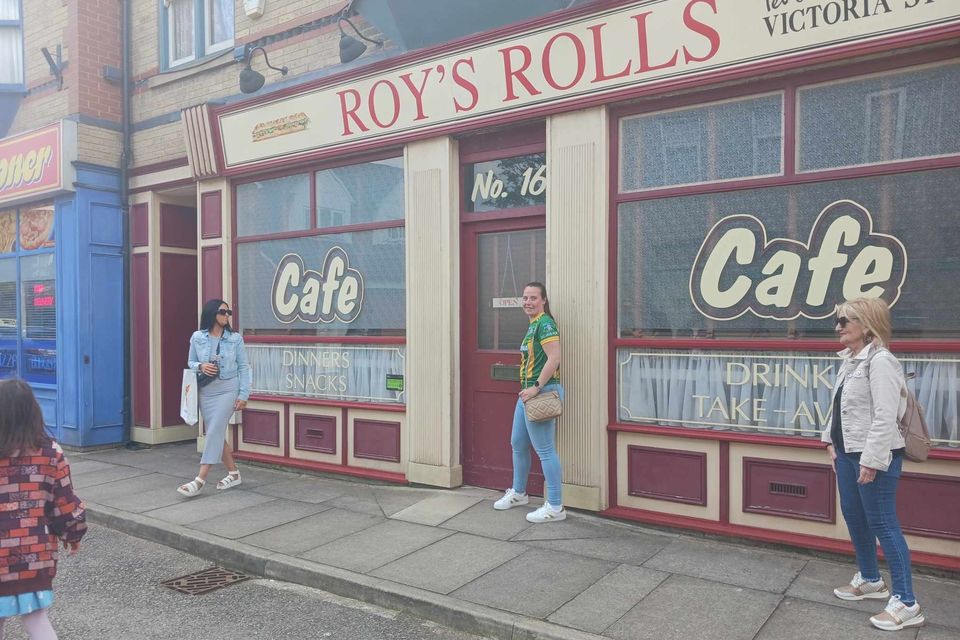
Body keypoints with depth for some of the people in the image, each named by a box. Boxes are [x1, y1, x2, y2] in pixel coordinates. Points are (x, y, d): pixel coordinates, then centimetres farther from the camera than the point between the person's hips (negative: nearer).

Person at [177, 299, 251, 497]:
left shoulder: (235, 339, -3)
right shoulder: (197, 338, 0)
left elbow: (243, 367, -1)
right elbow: (190, 362, 11)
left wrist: (243, 394, -6)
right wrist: (200, 367, -13)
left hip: (228, 390, -3)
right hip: (205, 391, 3)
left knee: (215, 431, -11)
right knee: (216, 434, 9)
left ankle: (200, 479, -9)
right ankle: (233, 473, 23)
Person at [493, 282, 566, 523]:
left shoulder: (545, 324, -14)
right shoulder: (533, 325, 16)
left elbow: (554, 358, -24)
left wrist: (536, 388, -23)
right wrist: (527, 388, 15)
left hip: (541, 393, -11)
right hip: (528, 392, 11)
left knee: (545, 450, -4)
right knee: (518, 443, 20)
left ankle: (555, 507, 5)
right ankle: (518, 493, 38)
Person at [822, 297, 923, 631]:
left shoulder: (880, 361, -19)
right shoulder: (850, 360, 10)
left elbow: (885, 417, -23)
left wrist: (872, 460, -23)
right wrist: (832, 441, 13)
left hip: (874, 455, -10)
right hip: (848, 451, 10)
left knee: (882, 523, -3)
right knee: (853, 515, 18)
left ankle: (906, 603, 8)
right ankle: (870, 579, 36)